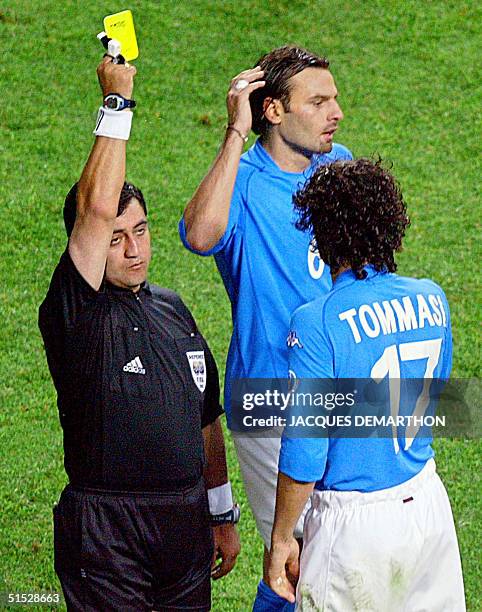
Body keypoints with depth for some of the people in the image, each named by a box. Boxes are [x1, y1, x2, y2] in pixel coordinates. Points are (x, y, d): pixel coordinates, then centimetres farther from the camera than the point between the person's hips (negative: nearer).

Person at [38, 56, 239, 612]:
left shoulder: (172, 310, 13)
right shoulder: (76, 311, -8)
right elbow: (97, 207, -23)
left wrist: (222, 515, 20)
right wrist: (117, 102, -20)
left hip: (186, 523, 6)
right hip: (105, 528, -6)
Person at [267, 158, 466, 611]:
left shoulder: (318, 323, -18)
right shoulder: (432, 300, -1)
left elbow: (303, 455, -17)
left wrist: (281, 539, -6)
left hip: (354, 521, -6)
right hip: (427, 504, 6)